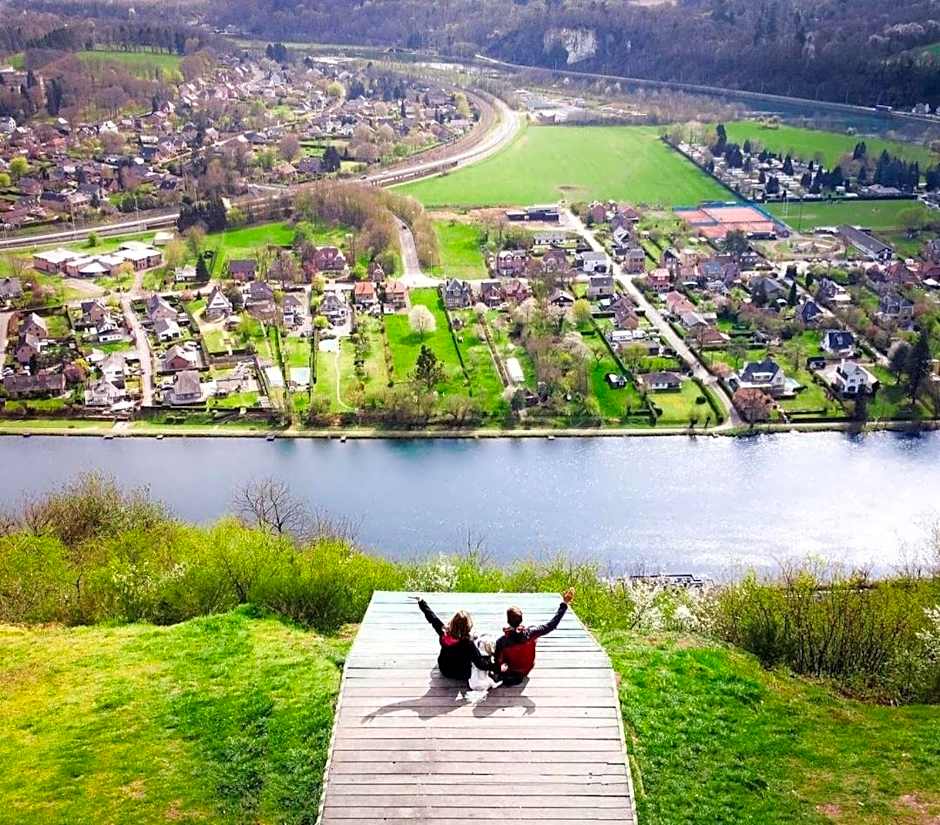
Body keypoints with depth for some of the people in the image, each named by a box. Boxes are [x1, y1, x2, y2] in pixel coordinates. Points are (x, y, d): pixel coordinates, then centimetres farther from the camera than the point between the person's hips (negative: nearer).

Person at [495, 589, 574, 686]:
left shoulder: (501, 641, -32)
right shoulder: (530, 633, -30)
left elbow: (498, 663, -21)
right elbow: (551, 625, -22)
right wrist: (564, 605, -19)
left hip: (509, 675, -1)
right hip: (526, 672, 1)